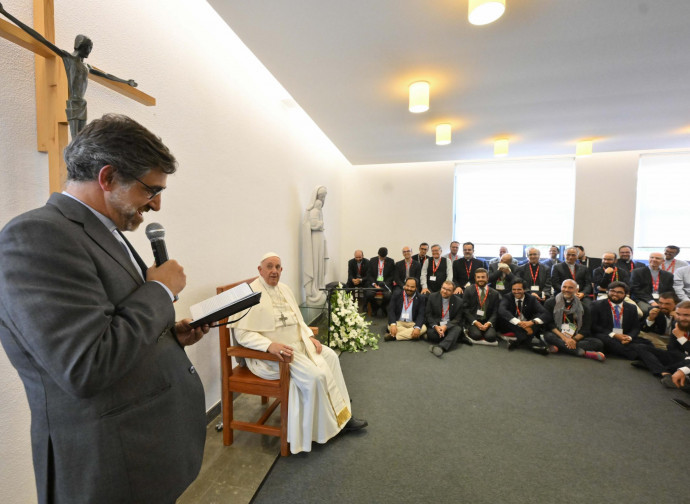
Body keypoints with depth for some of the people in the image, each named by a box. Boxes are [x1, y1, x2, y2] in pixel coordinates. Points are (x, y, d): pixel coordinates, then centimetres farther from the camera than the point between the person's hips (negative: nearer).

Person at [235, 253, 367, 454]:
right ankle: (328, 425, 1)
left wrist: (310, 336, 2)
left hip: (298, 342, 8)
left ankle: (341, 414, 10)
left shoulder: (284, 289, 11)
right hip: (274, 351, -8)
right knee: (314, 375, -22)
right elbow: (242, 333, -18)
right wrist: (270, 345, -30)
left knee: (330, 356, -2)